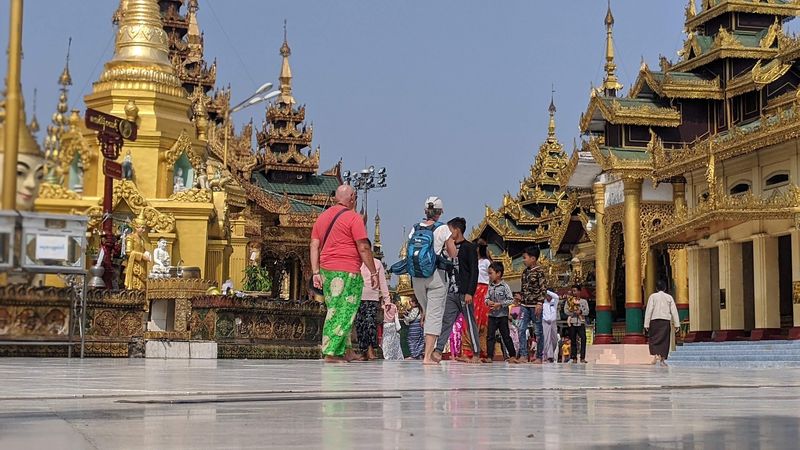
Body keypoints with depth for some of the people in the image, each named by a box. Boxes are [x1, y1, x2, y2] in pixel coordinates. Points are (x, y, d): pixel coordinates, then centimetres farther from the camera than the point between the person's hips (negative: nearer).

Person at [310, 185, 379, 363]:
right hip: (347, 272, -7)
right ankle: (331, 353, -8)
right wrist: (374, 273, -3)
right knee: (343, 313, -4)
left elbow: (314, 246, 12)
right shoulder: (353, 217, -5)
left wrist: (316, 272, 10)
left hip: (326, 270, 7)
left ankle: (341, 351, 14)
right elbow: (363, 248, -9)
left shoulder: (322, 217, 16)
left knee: (335, 312, 13)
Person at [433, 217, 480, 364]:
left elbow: (474, 272, -10)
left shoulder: (469, 248, -4)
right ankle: (438, 350, -13)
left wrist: (470, 292, -18)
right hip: (451, 292, 7)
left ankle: (476, 354, 7)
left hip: (464, 293, -7)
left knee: (470, 323, 0)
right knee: (446, 321, -4)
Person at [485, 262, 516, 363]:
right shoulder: (490, 286, 7)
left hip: (502, 315, -5)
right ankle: (489, 356, 0)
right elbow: (487, 298, 12)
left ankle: (512, 355, 12)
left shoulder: (504, 286, -9)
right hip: (492, 315, 5)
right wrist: (488, 302, -11)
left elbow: (511, 300, -11)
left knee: (506, 336, 2)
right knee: (490, 336, -1)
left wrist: (499, 304, -19)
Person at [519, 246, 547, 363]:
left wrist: (539, 303, -18)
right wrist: (521, 305, 18)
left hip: (535, 305, -6)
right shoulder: (525, 272, 13)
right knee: (521, 329, -3)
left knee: (538, 331, 1)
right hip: (525, 305, 6)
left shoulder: (539, 272, -8)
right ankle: (523, 355, -2)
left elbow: (544, 288, -12)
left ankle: (539, 356, 7)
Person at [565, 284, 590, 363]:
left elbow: (587, 311, 3)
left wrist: (580, 311, -16)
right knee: (573, 340, 0)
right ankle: (574, 358, 3)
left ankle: (582, 357, -13)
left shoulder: (584, 301, 13)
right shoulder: (568, 301, 11)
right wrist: (574, 312, -12)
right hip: (572, 322, 0)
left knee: (583, 339, -13)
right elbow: (566, 310, 0)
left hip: (581, 322, 0)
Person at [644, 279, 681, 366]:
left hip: (655, 320, -1)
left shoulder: (653, 296, 1)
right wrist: (677, 324, 4)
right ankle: (662, 359, 6)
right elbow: (674, 311, 3)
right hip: (666, 321, 1)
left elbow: (649, 310, -5)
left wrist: (646, 324, -4)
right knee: (664, 340, 7)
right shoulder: (669, 297, 7)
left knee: (654, 339, 5)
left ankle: (655, 355, -17)